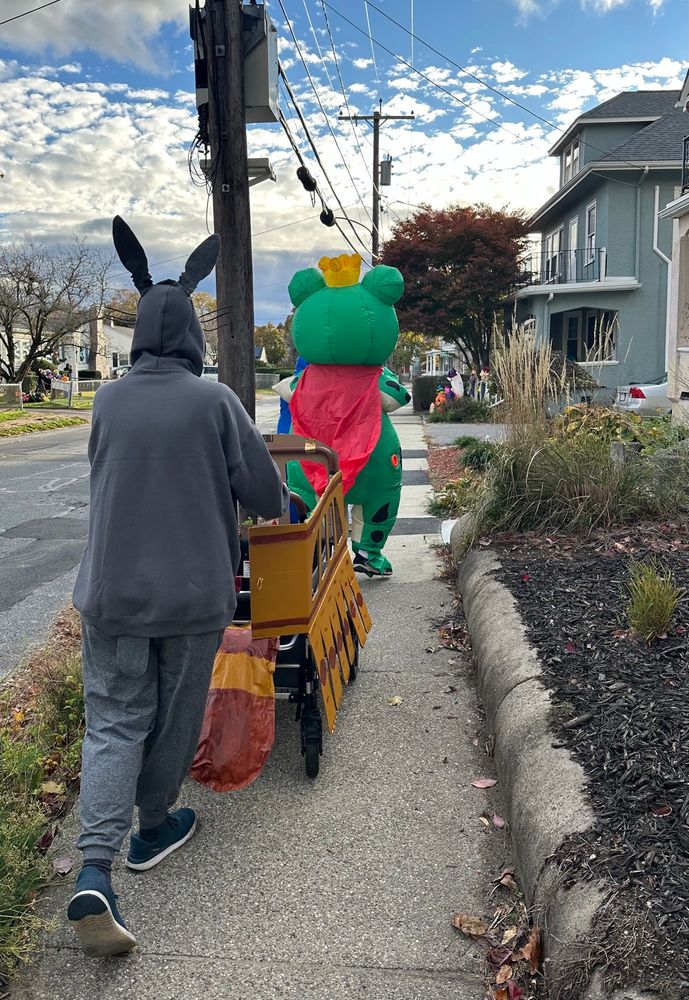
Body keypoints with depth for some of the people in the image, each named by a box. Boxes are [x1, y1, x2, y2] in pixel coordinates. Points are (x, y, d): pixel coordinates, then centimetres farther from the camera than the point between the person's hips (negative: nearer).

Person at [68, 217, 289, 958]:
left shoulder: (107, 402, -1)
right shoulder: (214, 401, -11)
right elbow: (264, 493, -7)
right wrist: (277, 505, 17)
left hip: (112, 591, 3)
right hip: (193, 592, -2)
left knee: (113, 722, 9)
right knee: (175, 715, 17)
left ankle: (94, 874, -3)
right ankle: (154, 828, 35)